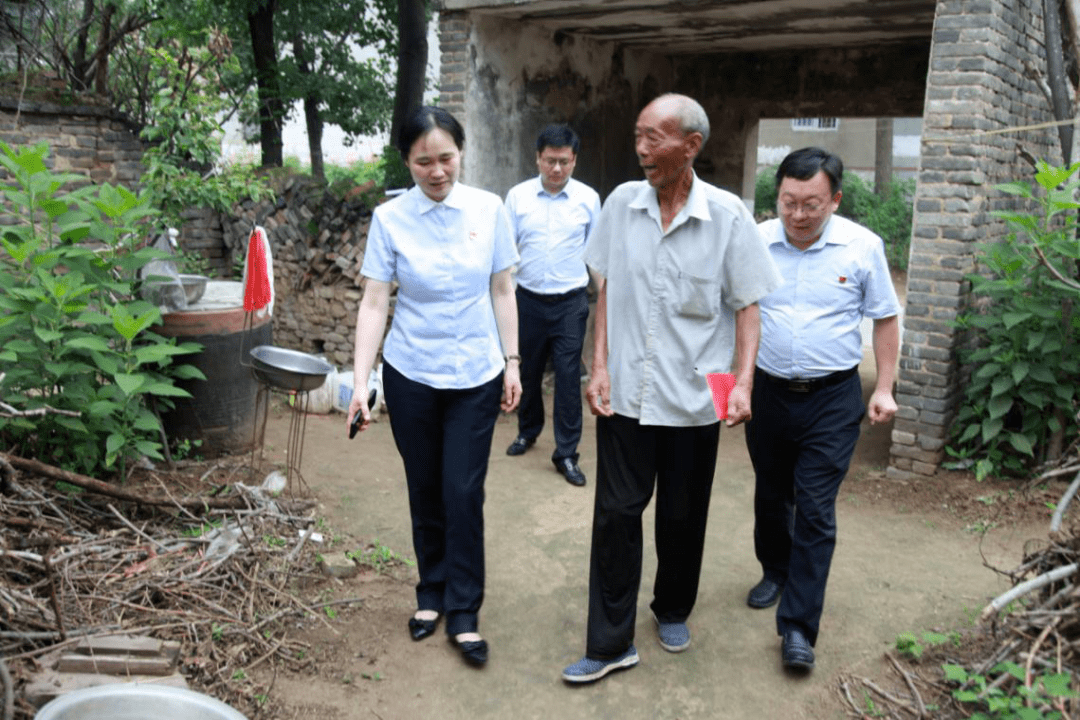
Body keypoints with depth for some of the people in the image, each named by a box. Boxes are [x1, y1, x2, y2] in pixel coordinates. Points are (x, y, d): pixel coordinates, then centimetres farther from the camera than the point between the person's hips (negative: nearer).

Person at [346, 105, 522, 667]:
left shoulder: (489, 209, -3)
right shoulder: (389, 218, -6)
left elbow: (502, 291, 5)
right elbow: (374, 304, -8)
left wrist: (511, 362, 5)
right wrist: (359, 383, -15)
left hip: (475, 377, 0)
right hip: (411, 374, 0)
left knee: (464, 494, 0)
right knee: (424, 491, 12)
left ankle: (463, 614, 15)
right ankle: (431, 595, 32)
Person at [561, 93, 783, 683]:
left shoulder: (727, 215, -7)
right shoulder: (621, 203, -1)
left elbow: (747, 306, -3)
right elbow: (606, 291, 6)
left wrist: (742, 384, -12)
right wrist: (599, 366, -1)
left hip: (693, 398, -1)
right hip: (625, 392, 1)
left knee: (683, 515, 14)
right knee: (616, 512, 4)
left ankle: (673, 611, 39)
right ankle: (610, 643, 16)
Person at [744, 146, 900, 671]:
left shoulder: (862, 247, -7)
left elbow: (886, 319, 3)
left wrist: (884, 388, -2)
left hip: (832, 398, -2)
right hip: (767, 392, 2)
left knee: (815, 511, -3)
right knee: (770, 495, 18)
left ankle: (798, 626, 5)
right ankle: (776, 572, 44)